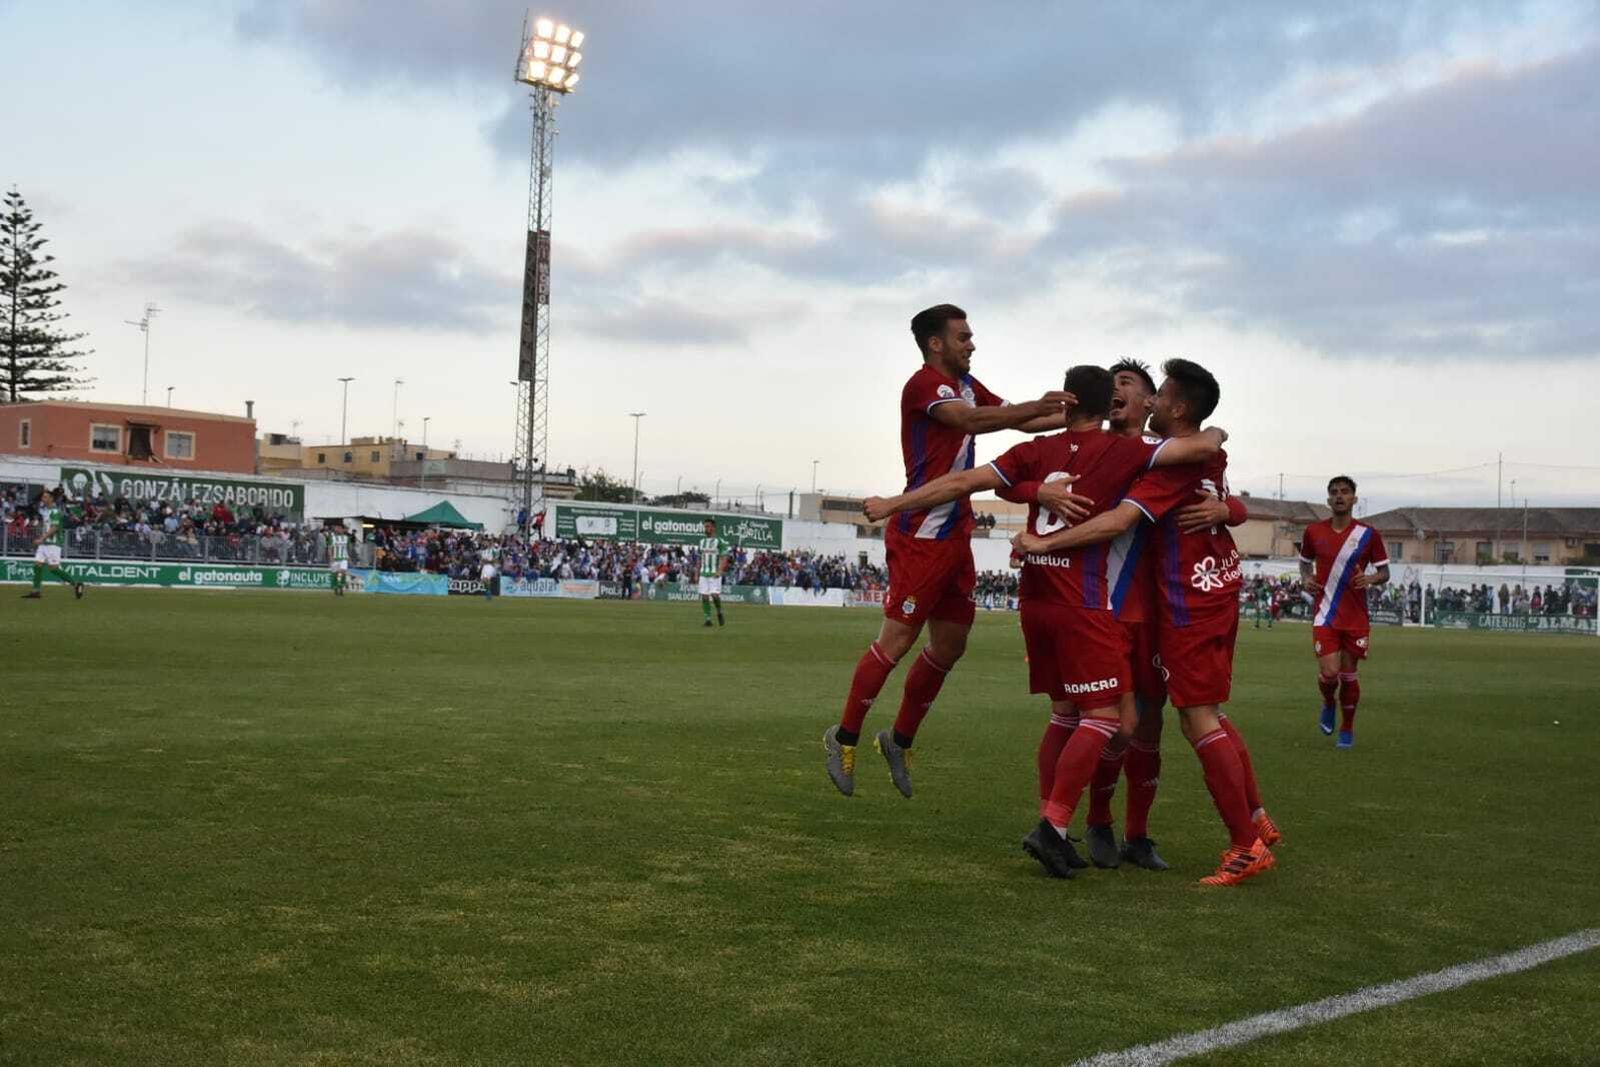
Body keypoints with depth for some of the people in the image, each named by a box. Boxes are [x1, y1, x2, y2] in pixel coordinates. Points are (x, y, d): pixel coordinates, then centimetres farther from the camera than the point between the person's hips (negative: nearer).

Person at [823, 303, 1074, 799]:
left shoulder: (967, 385, 15)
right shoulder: (923, 384, -12)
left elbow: (1020, 419, 17)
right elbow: (971, 420, -29)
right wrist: (1036, 406, -31)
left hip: (955, 534, 9)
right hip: (921, 534, -9)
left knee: (950, 645, 11)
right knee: (897, 640, -6)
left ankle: (900, 740, 24)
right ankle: (844, 737, 8)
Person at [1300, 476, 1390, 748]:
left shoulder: (1369, 535, -3)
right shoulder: (1313, 532, 0)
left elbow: (1384, 573, 3)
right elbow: (1305, 562, 17)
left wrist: (1371, 579, -19)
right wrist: (1306, 579, -4)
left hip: (1356, 619, 0)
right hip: (1325, 616, 0)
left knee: (1348, 675, 6)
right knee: (1328, 672, -13)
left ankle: (1347, 729, 25)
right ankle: (1328, 704, 22)